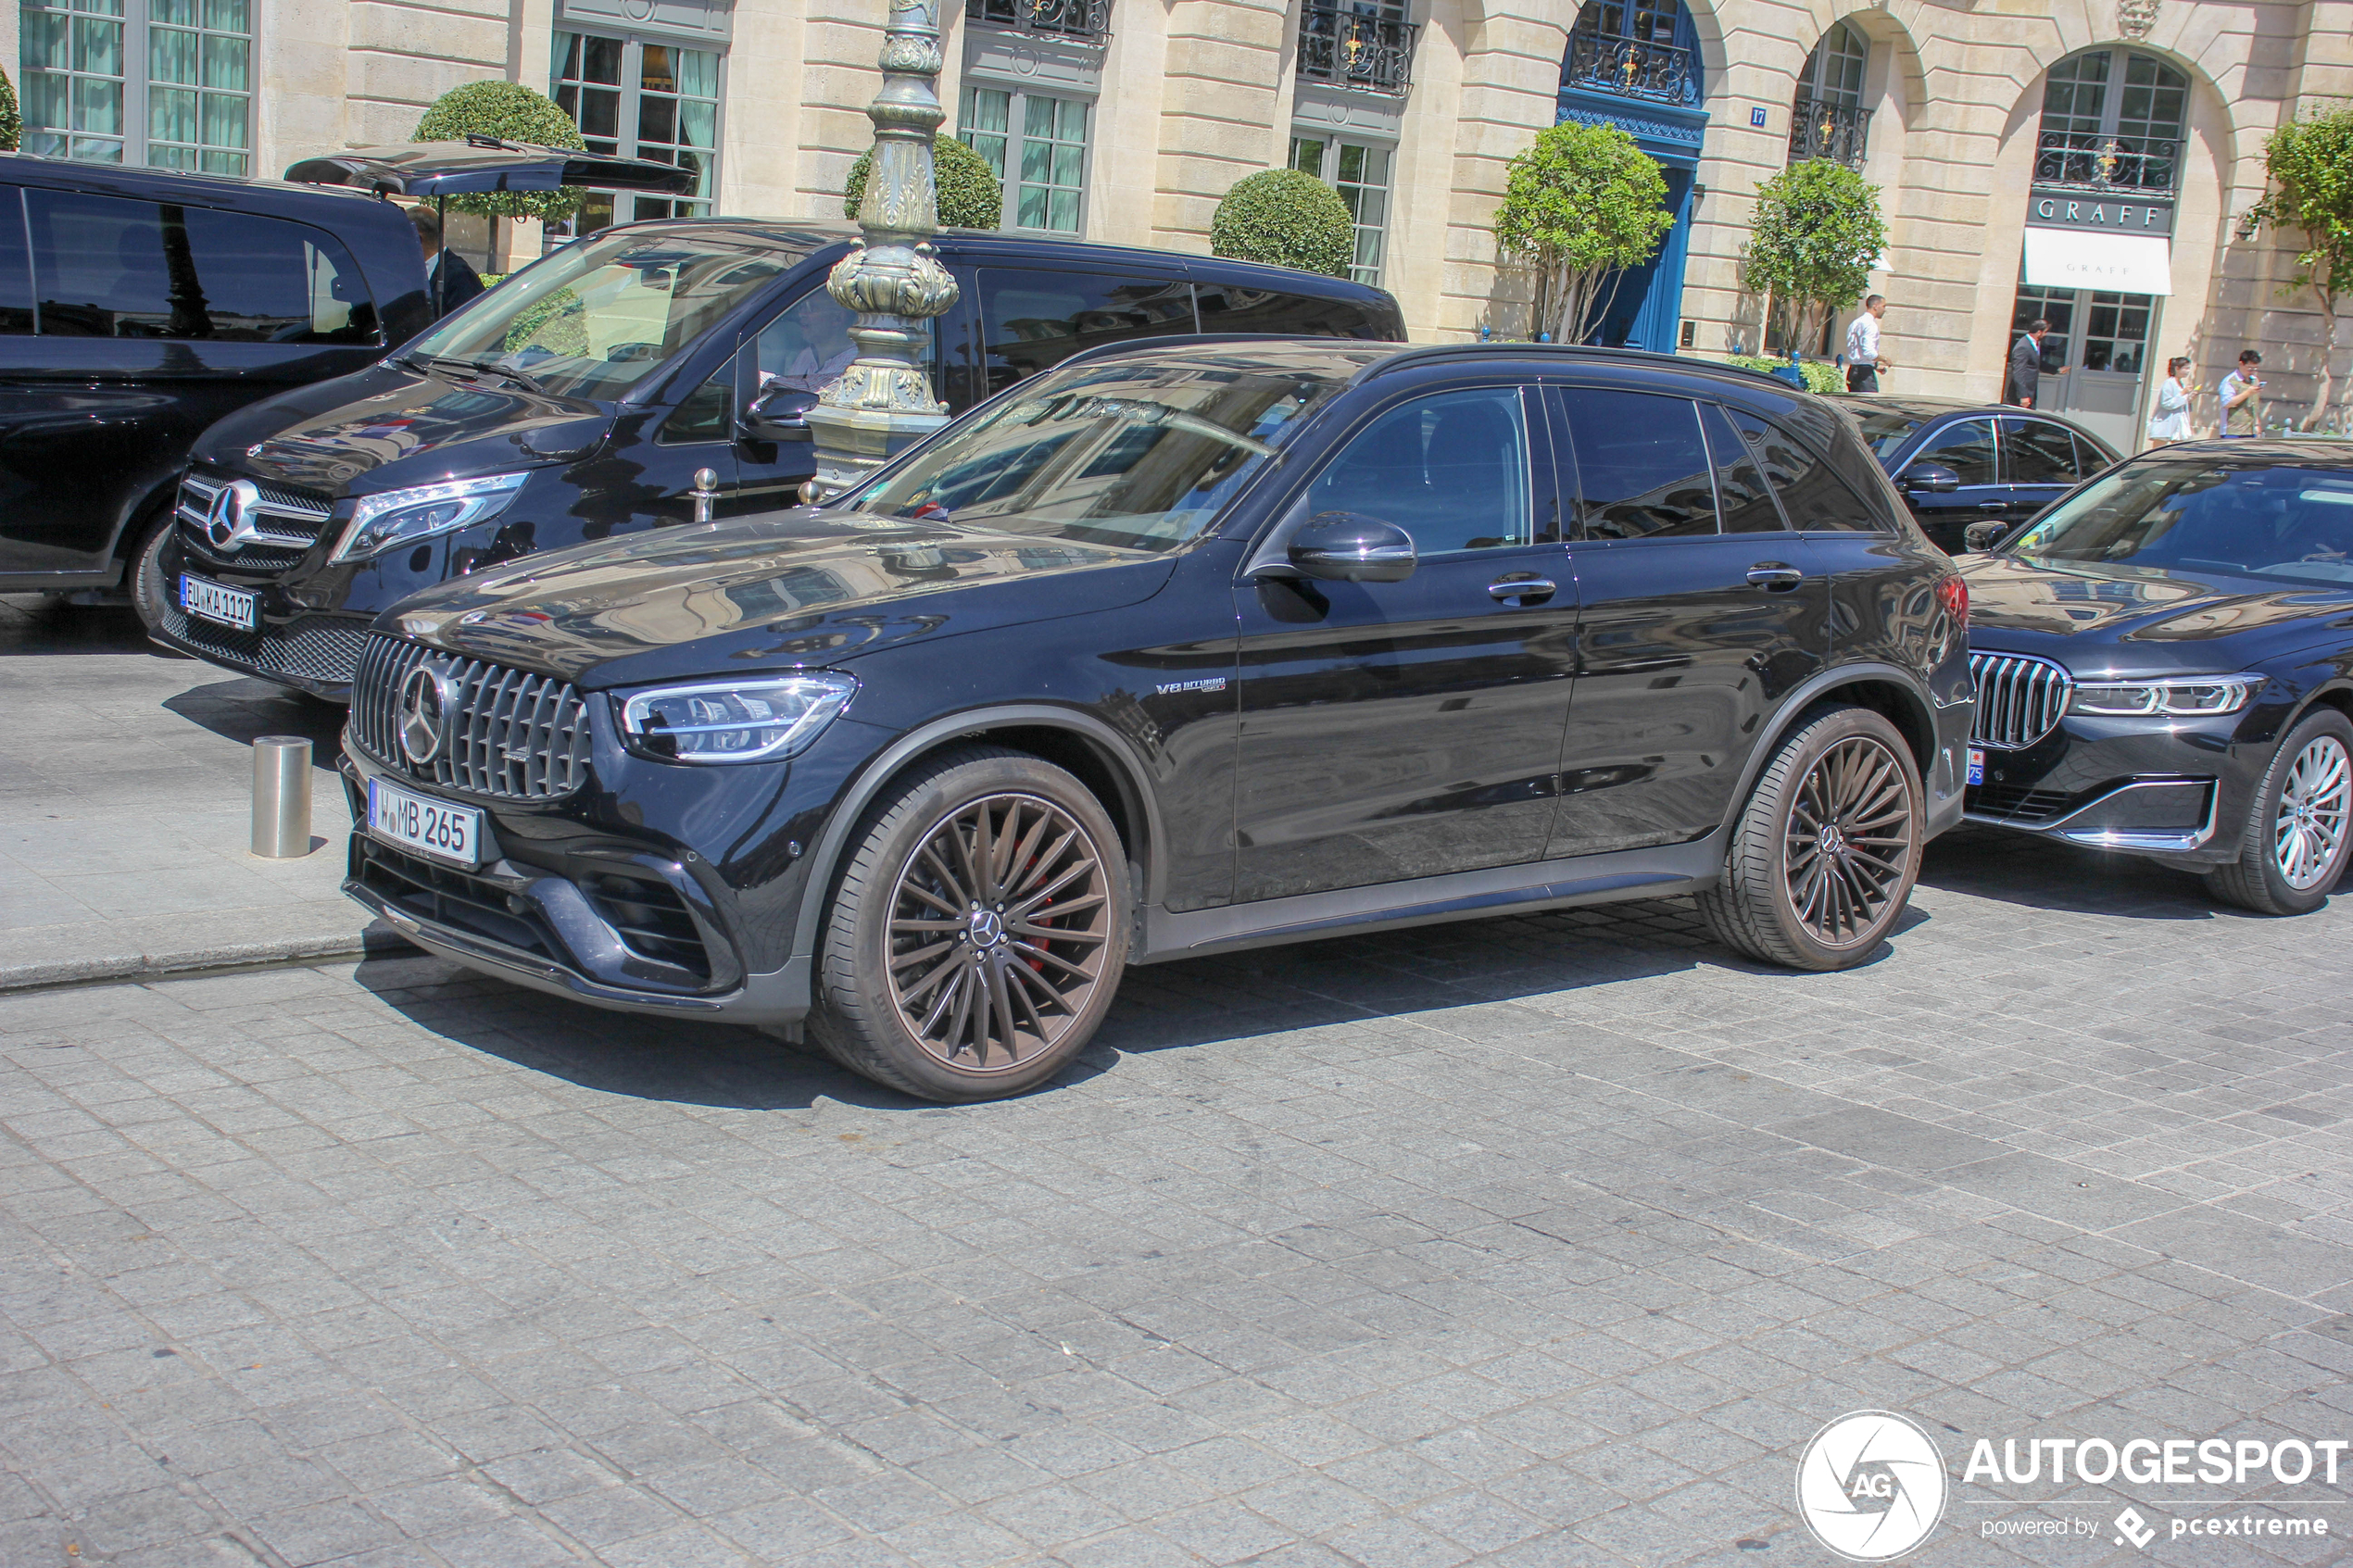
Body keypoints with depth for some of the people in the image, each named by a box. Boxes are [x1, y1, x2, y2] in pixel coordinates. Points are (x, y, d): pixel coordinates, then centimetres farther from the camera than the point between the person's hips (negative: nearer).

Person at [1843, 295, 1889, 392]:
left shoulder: (1855, 323, 17)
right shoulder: (1870, 324, -13)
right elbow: (1868, 352, -23)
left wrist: (1875, 365, 21)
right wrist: (1883, 359, -6)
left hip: (1853, 370, 10)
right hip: (1865, 373, -10)